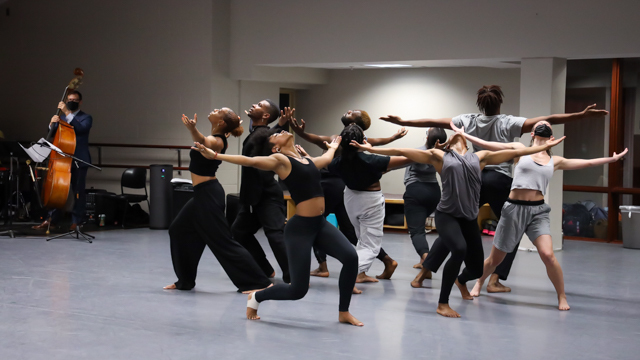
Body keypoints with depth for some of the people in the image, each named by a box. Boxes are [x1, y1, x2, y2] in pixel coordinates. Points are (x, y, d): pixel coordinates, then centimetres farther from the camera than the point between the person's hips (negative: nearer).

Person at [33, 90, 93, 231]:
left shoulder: (86, 118, 2)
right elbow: (52, 134, 9)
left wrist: (67, 113, -25)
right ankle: (52, 220, 7)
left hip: (79, 161, -4)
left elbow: (81, 129, -19)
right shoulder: (62, 117, 16)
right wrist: (52, 123, -12)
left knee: (78, 192, 0)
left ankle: (76, 221, 7)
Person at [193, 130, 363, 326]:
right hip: (300, 227, -6)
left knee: (351, 257, -18)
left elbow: (327, 157, 40)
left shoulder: (309, 160, 18)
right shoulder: (279, 160, -3)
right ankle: (255, 297, 21)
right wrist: (214, 155, -23)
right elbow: (250, 161, -13)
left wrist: (332, 147, 61)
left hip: (320, 224, 7)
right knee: (298, 290, -8)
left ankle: (343, 312, 1)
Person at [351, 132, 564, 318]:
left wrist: (544, 146, 18)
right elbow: (401, 152, 8)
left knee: (476, 269, 7)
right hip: (446, 215, -4)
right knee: (459, 249, -31)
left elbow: (514, 153, 18)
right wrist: (371, 149, 4)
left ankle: (460, 281, 48)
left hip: (469, 219, 4)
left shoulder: (479, 157, 15)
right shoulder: (439, 156, 9)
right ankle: (442, 304, -16)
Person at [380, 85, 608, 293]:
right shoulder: (507, 123, -7)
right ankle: (494, 281, 0)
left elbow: (433, 122, 6)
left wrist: (403, 122, 14)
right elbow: (547, 120, -13)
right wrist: (583, 115, -15)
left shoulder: (469, 121, 3)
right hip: (499, 181, -4)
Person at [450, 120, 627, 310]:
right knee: (495, 258, 9)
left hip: (538, 211, 1)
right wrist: (463, 134, 2)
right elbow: (486, 144, 6)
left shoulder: (555, 161, 13)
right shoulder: (520, 150, 7)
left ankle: (562, 297, 0)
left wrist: (613, 158, 17)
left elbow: (588, 162, 18)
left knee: (548, 255, -18)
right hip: (514, 208, -1)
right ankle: (479, 283, 38)